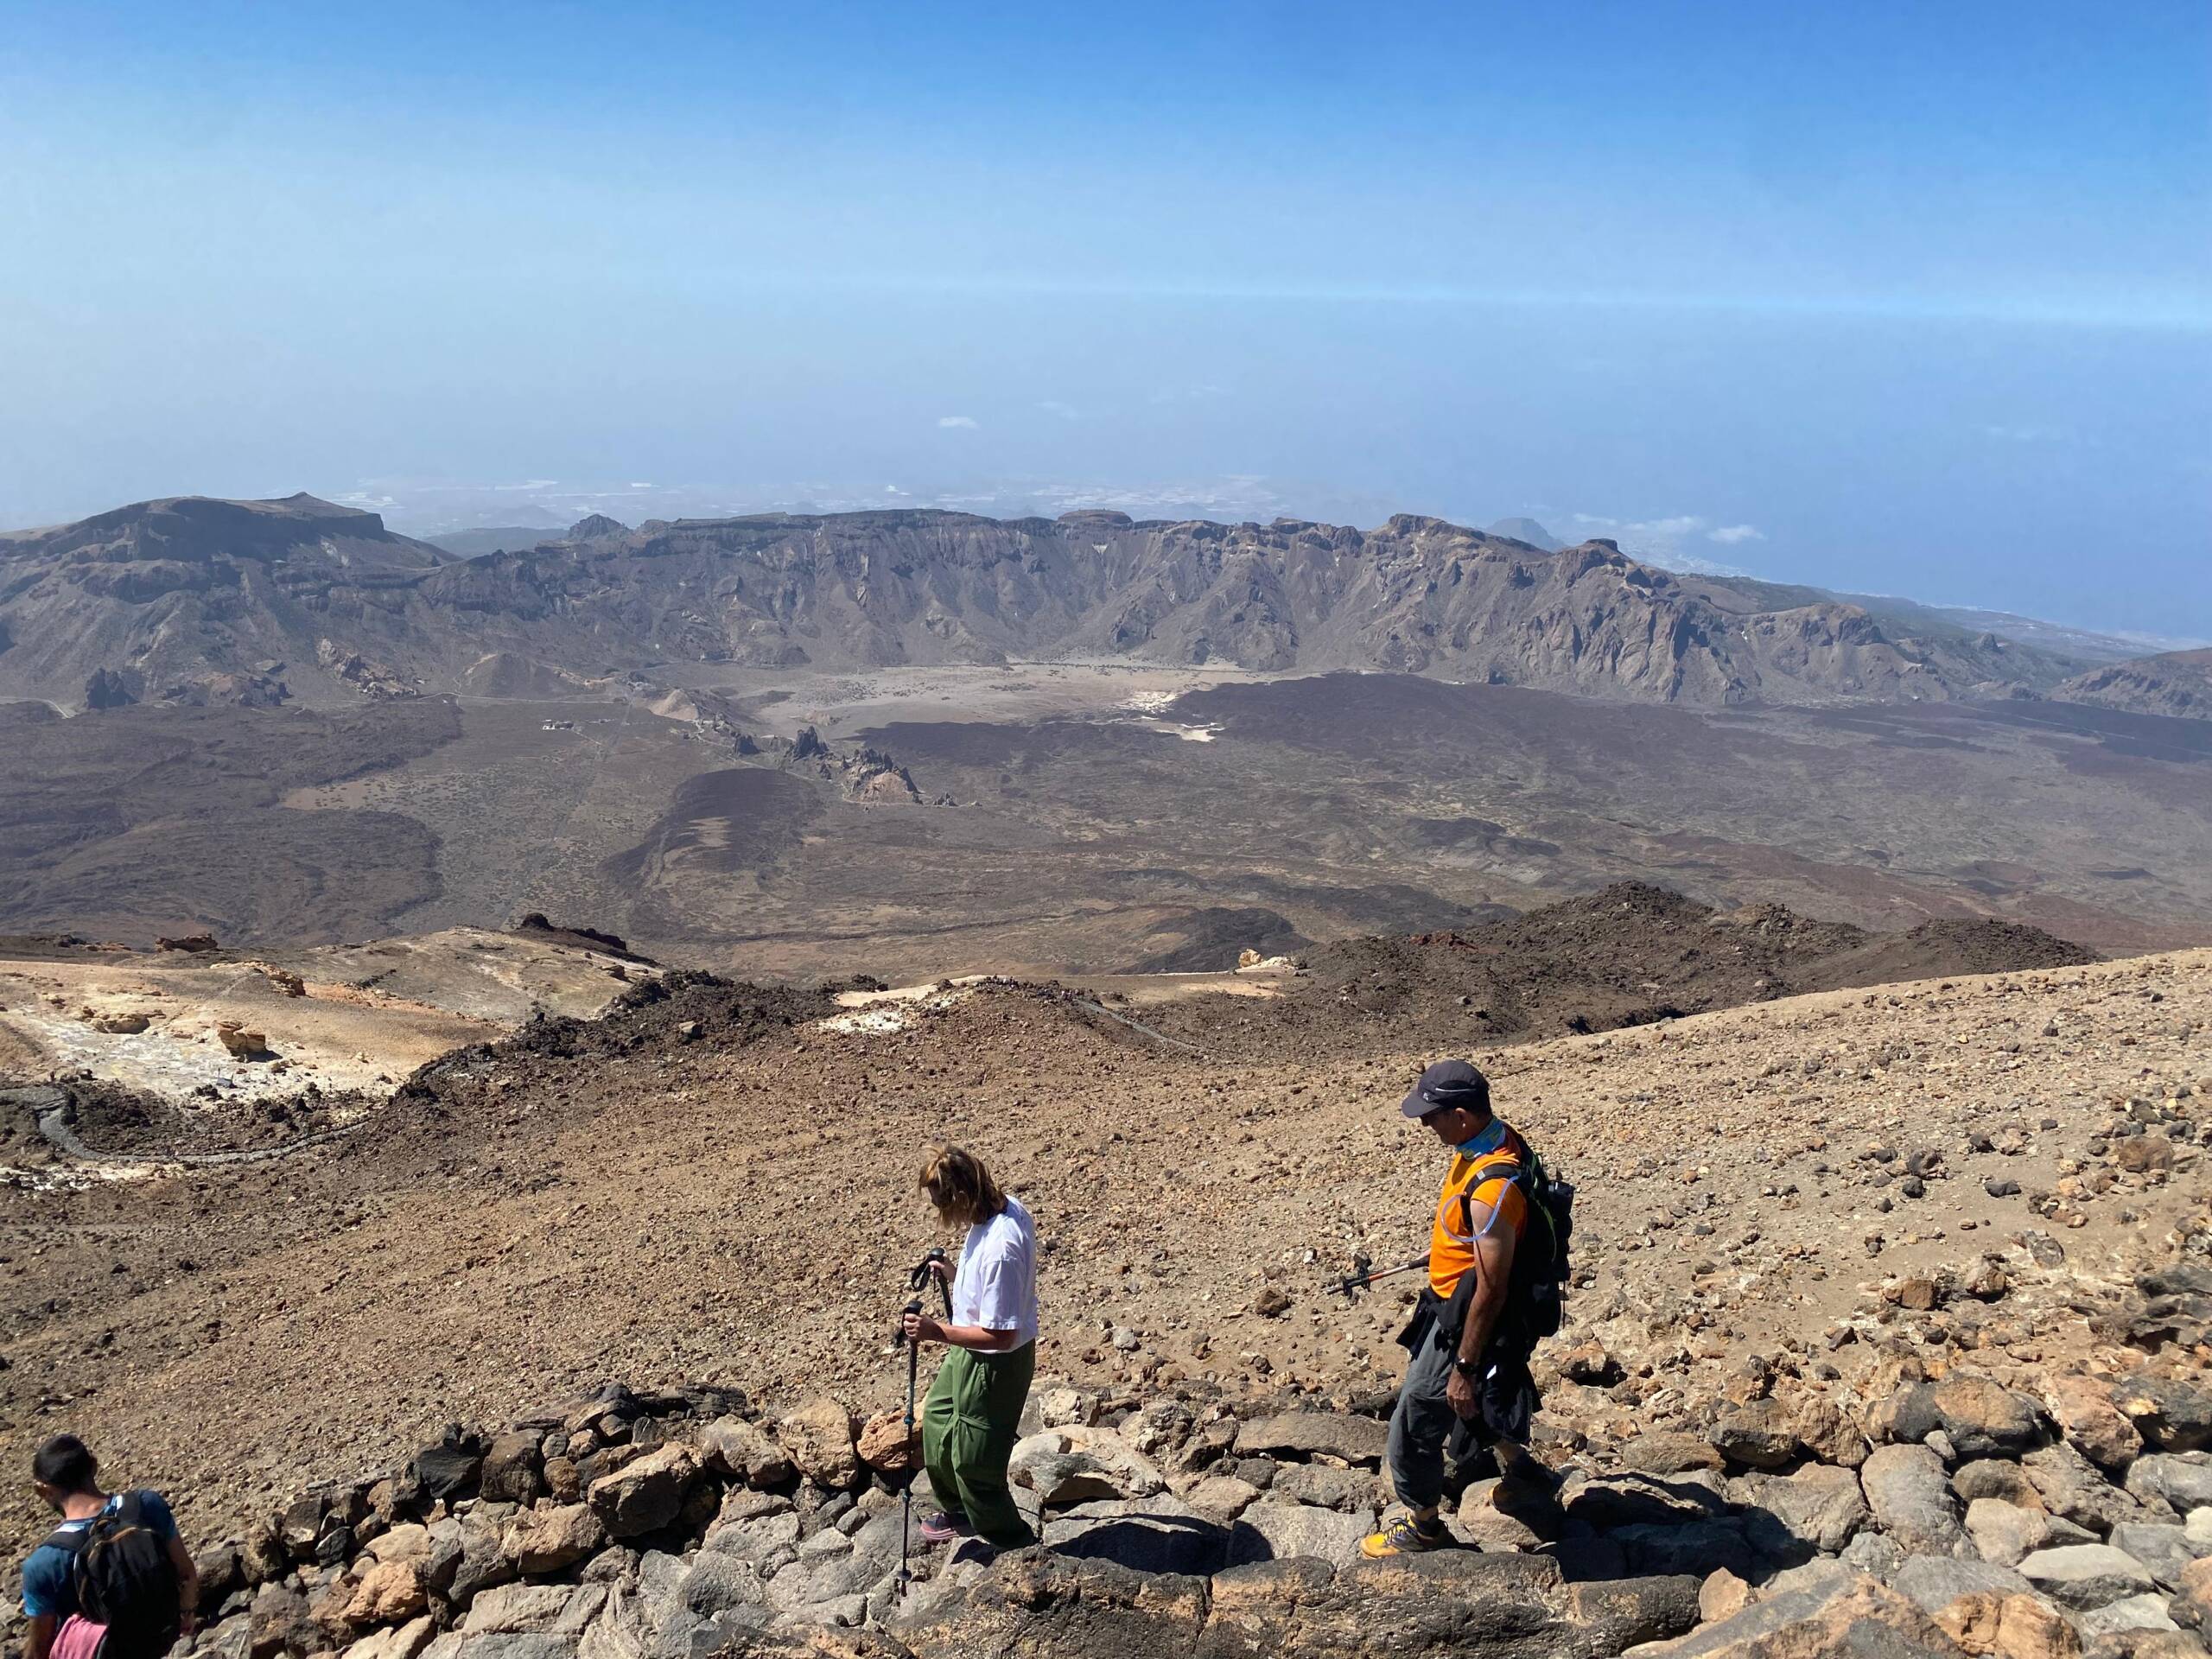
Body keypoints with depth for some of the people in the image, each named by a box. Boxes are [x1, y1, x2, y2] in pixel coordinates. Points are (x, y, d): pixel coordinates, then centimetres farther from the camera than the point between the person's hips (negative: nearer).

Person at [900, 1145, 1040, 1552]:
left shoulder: (998, 1249, -37)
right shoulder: (1008, 1206, -9)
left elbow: (1000, 1335, -32)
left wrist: (937, 1331, -29)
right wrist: (956, 1274, 5)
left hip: (993, 1364, -10)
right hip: (971, 1352, 10)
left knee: (974, 1460, 10)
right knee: (938, 1419, 28)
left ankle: (1011, 1542, 32)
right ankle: (958, 1511, 49)